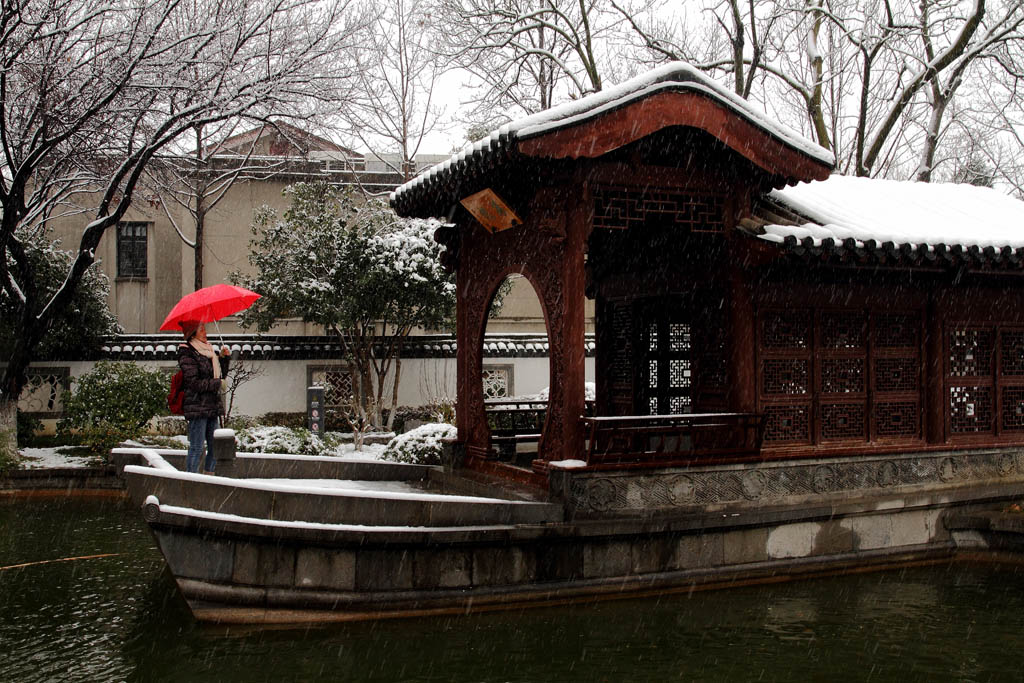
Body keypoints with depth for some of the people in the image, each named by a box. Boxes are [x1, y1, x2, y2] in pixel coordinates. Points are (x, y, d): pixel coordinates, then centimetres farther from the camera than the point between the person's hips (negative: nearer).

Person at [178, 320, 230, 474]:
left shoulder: (208, 351, 16)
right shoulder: (187, 354, -9)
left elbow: (221, 375, 21)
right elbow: (193, 382, -16)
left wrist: (223, 357, 8)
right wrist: (217, 384, -10)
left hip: (212, 407, 8)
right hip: (197, 407, -8)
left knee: (214, 447, 9)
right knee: (196, 448, -6)